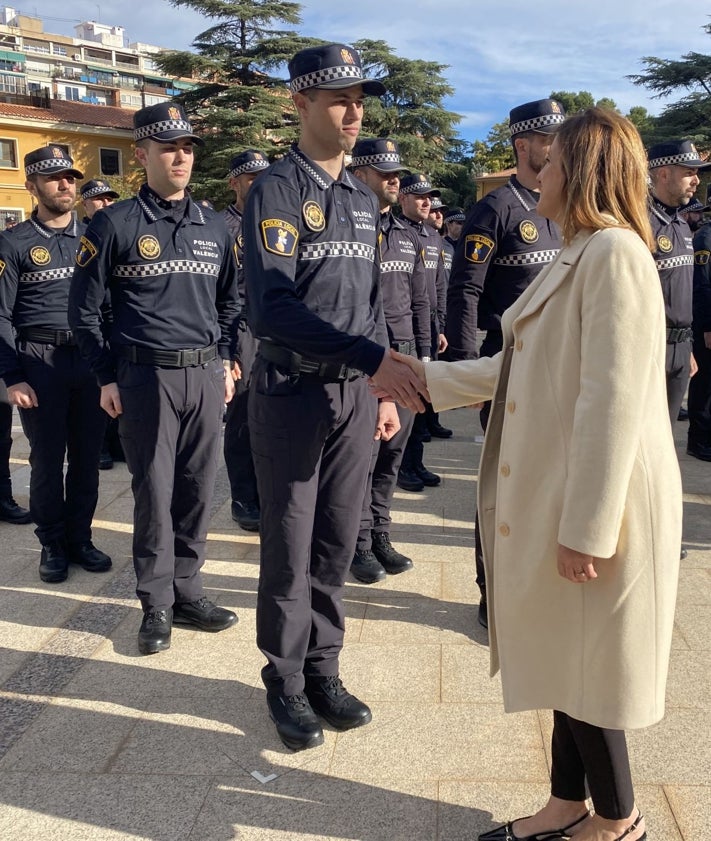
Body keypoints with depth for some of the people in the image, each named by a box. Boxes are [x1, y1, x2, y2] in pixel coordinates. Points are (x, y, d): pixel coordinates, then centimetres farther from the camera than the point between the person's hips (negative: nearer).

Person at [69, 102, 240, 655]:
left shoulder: (214, 227, 11)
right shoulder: (115, 224, -2)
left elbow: (229, 302, 20)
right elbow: (84, 308, 0)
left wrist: (225, 364, 12)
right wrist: (107, 377, -3)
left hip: (206, 375, 4)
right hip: (146, 376, -4)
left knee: (198, 489, 8)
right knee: (154, 492, 2)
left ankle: (186, 590, 22)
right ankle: (156, 604, 15)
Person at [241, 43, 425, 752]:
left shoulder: (363, 199, 12)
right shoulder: (275, 191, -9)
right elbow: (272, 309, -22)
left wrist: (384, 390, 13)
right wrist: (374, 359, -27)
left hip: (356, 396, 6)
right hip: (293, 395, -5)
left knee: (337, 544, 13)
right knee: (288, 550, 6)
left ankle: (323, 671, 28)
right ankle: (286, 683, 23)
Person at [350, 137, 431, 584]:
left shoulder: (410, 238, 16)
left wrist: (424, 356, 14)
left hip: (404, 357, 6)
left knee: (392, 452, 9)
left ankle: (381, 535, 22)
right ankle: (359, 543, 11)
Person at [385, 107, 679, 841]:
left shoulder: (615, 252, -17)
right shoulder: (575, 257, 15)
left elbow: (614, 401, -23)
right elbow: (517, 369, 18)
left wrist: (587, 526, -23)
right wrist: (425, 376, 21)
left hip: (594, 505, -9)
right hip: (554, 497, 9)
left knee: (588, 666, 6)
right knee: (564, 660, 18)